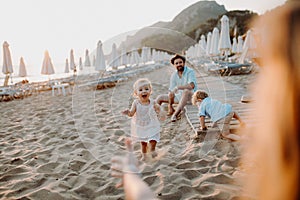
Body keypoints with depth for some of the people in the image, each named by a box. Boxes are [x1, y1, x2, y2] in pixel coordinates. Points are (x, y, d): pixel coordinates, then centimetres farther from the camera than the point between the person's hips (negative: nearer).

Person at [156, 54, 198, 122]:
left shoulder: (190, 72, -14)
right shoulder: (174, 75, 2)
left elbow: (192, 86, -32)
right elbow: (171, 91, -1)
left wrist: (177, 87, -34)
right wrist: (170, 106, -9)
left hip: (190, 96, -6)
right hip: (179, 96, 6)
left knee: (186, 91, -41)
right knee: (160, 98, 1)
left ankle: (175, 114, -42)